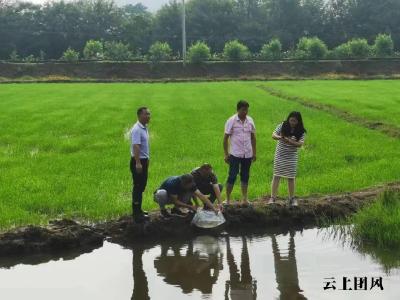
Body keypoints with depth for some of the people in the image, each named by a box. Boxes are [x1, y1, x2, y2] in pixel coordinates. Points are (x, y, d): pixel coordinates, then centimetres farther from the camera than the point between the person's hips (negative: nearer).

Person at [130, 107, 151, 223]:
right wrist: (138, 163, -34)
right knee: (138, 186, -5)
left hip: (144, 160, 10)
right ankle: (136, 213, 0)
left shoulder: (145, 128, 11)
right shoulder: (137, 129, -20)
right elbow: (136, 146, -28)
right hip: (138, 161, -10)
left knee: (142, 186, 17)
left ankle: (138, 210, 27)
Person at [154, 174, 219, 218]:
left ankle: (175, 209, 1)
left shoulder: (190, 184, -21)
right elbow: (175, 201, -31)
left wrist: (213, 208, -31)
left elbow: (201, 196, -23)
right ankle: (163, 210, -10)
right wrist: (190, 207, -30)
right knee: (162, 193, -41)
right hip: (160, 197, -5)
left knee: (190, 192, -18)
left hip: (175, 196, 5)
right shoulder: (173, 184, -37)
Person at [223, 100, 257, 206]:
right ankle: (228, 199, 3)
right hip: (235, 154, -4)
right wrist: (226, 154, -7)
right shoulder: (231, 121, -7)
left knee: (245, 176, 10)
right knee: (232, 176, -4)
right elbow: (225, 138, -4)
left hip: (248, 154, 4)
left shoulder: (250, 121, 5)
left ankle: (245, 198, 17)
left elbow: (253, 137, 13)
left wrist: (254, 152, 11)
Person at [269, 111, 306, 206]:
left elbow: (300, 144, -13)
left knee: (291, 178, 7)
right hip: (280, 155, 0)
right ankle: (272, 197, 5)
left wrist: (290, 142, -29)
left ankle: (292, 198, 18)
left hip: (291, 157, 0)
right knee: (276, 176, 0)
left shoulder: (301, 131, -6)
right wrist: (280, 138, -32)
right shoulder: (282, 126, -6)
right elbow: (273, 135, -10)